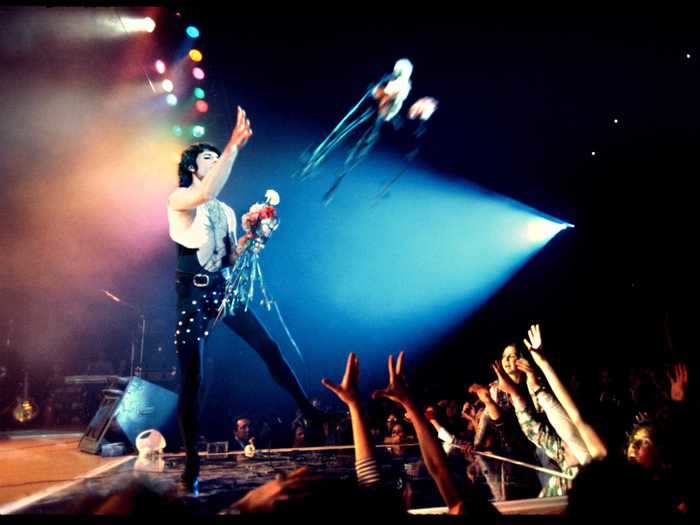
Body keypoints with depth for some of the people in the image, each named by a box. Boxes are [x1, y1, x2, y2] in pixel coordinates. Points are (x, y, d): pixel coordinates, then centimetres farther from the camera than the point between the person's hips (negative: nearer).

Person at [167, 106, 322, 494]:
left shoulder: (226, 212, 17)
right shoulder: (178, 200, -3)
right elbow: (208, 192, -27)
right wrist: (235, 145, -29)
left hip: (223, 290, 6)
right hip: (192, 294, -5)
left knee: (269, 348, 0)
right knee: (192, 380, -5)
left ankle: (306, 409, 14)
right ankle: (191, 465, 5)